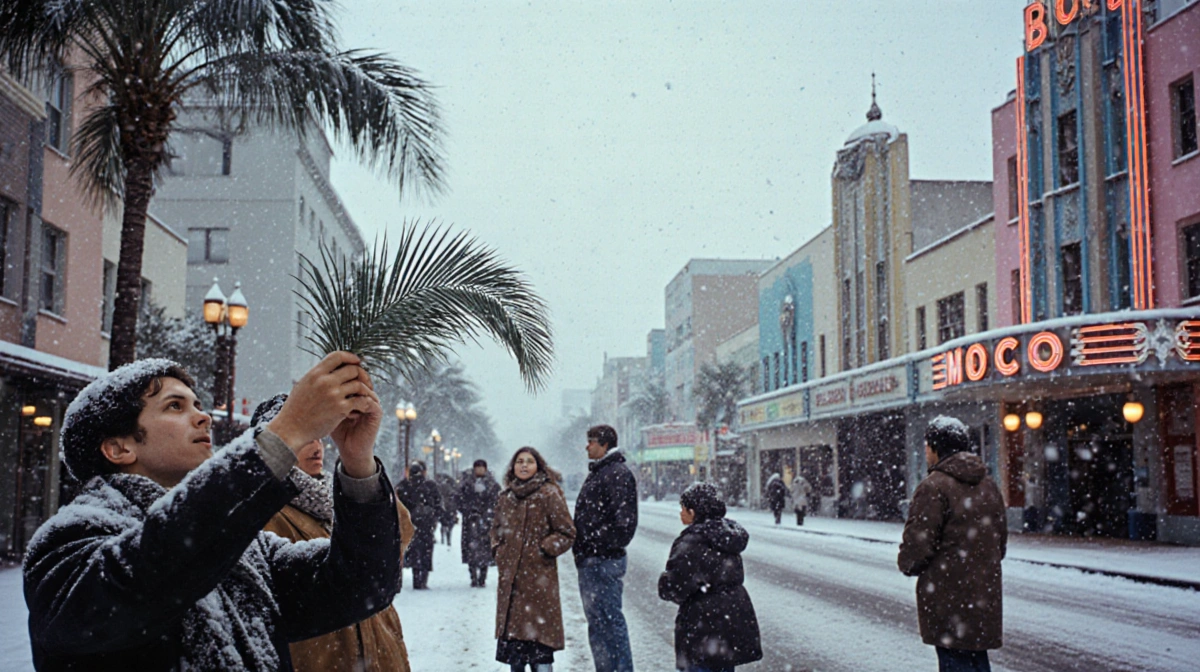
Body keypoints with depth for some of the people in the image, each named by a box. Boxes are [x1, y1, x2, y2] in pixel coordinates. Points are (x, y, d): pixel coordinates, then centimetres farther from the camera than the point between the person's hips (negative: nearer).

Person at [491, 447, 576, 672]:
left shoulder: (549, 494, -6)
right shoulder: (506, 497, 11)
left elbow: (567, 532, -6)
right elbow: (496, 528, 26)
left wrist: (543, 550, -11)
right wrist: (498, 548, 10)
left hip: (538, 574, -6)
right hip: (510, 574, 6)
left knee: (539, 632, -8)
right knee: (510, 628, 10)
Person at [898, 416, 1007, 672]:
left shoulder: (934, 487, -15)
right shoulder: (988, 486, 12)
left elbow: (916, 547, -17)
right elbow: (1001, 543, 18)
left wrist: (908, 565, 2)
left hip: (948, 601, -8)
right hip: (984, 596, 8)